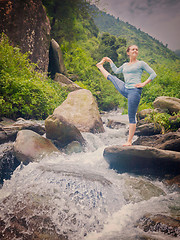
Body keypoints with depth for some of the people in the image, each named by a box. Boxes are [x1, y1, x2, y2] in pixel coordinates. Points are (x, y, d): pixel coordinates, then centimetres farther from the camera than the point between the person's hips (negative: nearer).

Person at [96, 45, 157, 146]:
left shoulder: (141, 63, 2)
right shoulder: (125, 65, 19)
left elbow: (153, 74, 0)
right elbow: (116, 71, 39)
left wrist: (144, 84, -9)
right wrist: (110, 61, 38)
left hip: (134, 91, -6)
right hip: (124, 89, 6)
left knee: (132, 117, -5)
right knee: (111, 77, 25)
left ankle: (129, 141, 0)